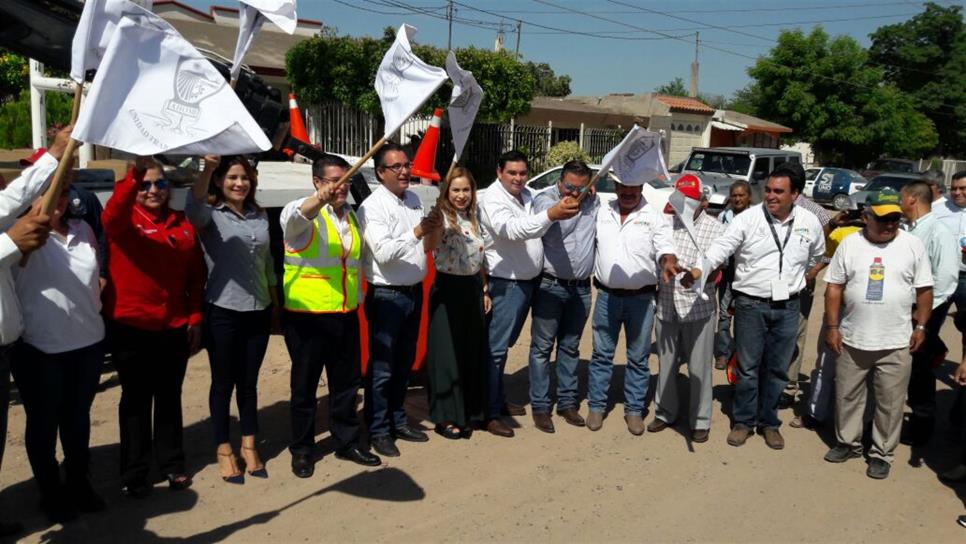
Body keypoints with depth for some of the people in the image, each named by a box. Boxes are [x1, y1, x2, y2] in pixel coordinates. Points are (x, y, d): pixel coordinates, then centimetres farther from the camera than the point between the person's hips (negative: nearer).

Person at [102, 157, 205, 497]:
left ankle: (172, 463, 28)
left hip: (174, 327, 3)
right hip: (130, 326, -3)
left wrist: (195, 318, 4)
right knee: (136, 399, 6)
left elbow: (196, 276, 9)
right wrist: (135, 172, -44)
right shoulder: (125, 220, -5)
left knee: (169, 396, 14)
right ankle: (134, 473, 17)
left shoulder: (183, 225, 7)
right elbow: (111, 215, -31)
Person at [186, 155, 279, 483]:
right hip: (223, 312, -4)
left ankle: (249, 445, 26)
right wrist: (207, 169, -45)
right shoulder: (210, 215, -5)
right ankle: (224, 450, 20)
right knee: (223, 382, 7)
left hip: (258, 311, 4)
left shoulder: (260, 216, 10)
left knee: (249, 382, 14)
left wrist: (276, 302, 18)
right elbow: (193, 209, -30)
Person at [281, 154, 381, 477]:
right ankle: (302, 450, 20)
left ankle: (347, 442, 28)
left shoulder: (352, 215, 12)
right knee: (305, 384, 6)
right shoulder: (303, 212, -8)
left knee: (347, 381, 13)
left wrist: (358, 300, 23)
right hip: (306, 315, -6)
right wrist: (320, 198, -55)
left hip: (346, 314, 6)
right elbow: (295, 217, -34)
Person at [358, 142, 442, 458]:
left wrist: (434, 230, -5)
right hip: (387, 296, -7)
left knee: (404, 362, 17)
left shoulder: (413, 199, 9)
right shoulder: (373, 206, -13)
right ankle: (378, 431, 12)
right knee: (382, 366, 1)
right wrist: (417, 232, -29)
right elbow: (383, 254, -22)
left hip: (414, 292, 7)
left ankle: (397, 420, 31)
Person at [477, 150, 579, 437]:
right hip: (505, 284, -8)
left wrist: (579, 197, 5)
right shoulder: (492, 199, -17)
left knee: (505, 345, 18)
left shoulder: (528, 195, 9)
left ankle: (499, 398, 31)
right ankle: (490, 413, 0)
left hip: (528, 281, 8)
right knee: (496, 348, -5)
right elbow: (512, 230, -35)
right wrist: (551, 215, -48)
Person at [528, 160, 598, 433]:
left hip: (581, 288, 4)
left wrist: (588, 197, 1)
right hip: (550, 286, -4)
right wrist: (576, 204, -12)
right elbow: (558, 226, -19)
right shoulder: (544, 199, -4)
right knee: (542, 347, 1)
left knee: (570, 348, 14)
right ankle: (540, 406, 9)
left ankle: (568, 402, 24)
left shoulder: (593, 201, 9)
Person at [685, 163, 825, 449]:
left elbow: (815, 256, 21)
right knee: (748, 367, 6)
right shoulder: (748, 219, -10)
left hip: (787, 307, 3)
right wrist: (700, 269, -38)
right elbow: (722, 247, -22)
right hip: (751, 304, -2)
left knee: (777, 369, 13)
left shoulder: (810, 223, 1)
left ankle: (769, 421, 28)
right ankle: (743, 421, 22)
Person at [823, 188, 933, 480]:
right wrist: (832, 327, -1)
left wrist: (921, 326, -1)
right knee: (847, 396, 14)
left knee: (890, 402, 8)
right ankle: (848, 442, 32)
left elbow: (924, 290, 3)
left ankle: (882, 453, 22)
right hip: (853, 340, 1)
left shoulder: (913, 245, -2)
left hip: (896, 343, -1)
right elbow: (834, 288, 2)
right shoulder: (850, 244, 0)